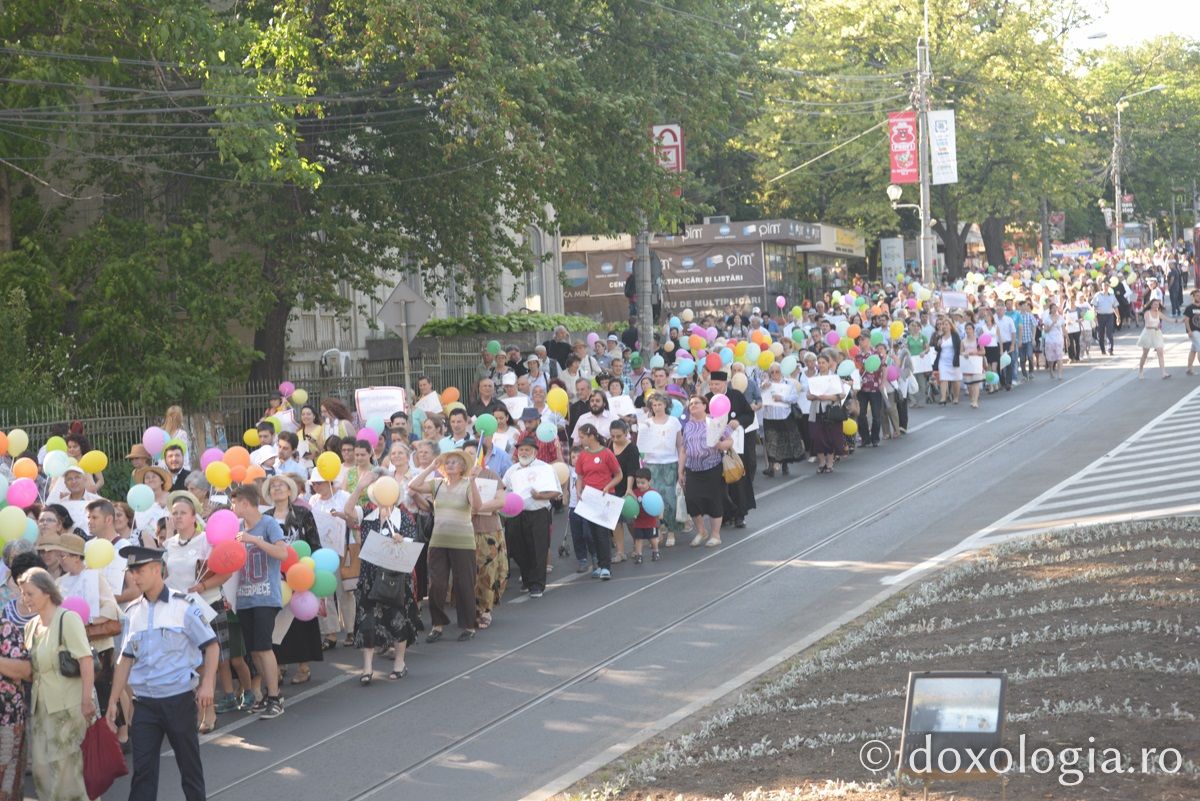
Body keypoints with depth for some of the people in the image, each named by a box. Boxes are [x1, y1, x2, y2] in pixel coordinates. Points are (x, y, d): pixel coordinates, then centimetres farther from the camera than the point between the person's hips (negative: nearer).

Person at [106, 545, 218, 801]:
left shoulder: (184, 606, -8)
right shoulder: (133, 612, 7)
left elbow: (211, 645, -5)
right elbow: (126, 658, 12)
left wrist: (207, 684, -17)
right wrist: (113, 701, 9)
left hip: (178, 699, -4)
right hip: (144, 701, 4)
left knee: (189, 764, 9)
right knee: (142, 769, 0)